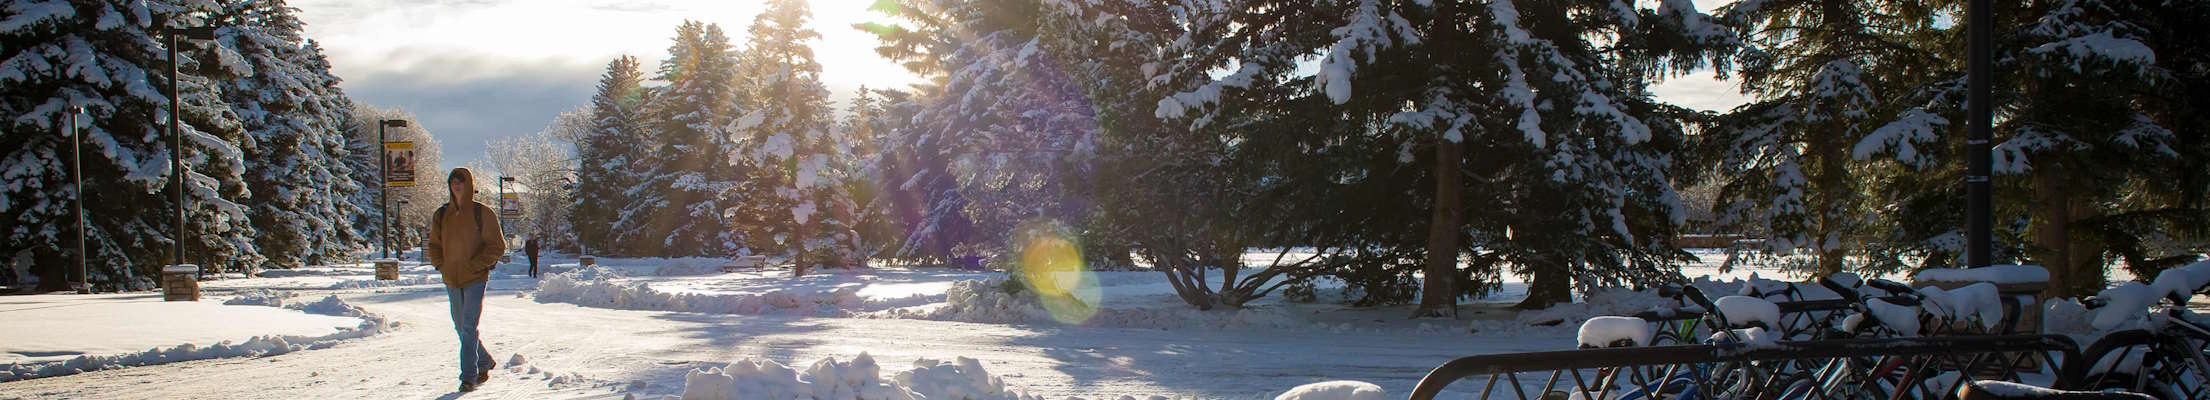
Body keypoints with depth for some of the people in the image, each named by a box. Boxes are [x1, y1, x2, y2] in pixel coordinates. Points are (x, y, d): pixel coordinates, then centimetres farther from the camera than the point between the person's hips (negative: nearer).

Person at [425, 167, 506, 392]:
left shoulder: (482, 213, -6)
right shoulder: (441, 215, 7)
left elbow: (497, 246, -5)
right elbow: (434, 245, 19)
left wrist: (475, 265, -13)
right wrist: (441, 266, 3)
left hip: (475, 279, -5)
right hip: (452, 281, 5)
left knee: (468, 328, -12)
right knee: (461, 328, 14)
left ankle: (469, 376, -8)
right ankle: (485, 362, 33)